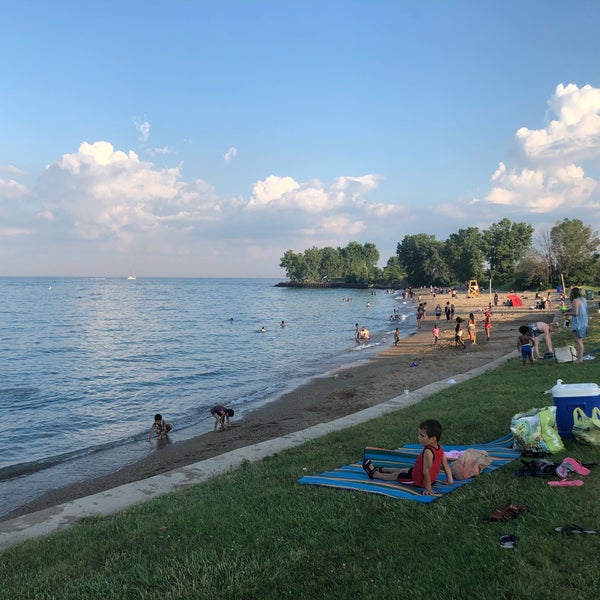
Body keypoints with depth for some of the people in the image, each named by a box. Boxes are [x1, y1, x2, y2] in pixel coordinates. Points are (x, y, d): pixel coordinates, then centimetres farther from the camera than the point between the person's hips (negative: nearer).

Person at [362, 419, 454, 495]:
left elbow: (426, 471, -34)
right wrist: (450, 478, 4)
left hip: (418, 480, -8)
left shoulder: (428, 451, -39)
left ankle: (374, 474, 37)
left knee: (395, 476, 15)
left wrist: (428, 488, -27)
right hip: (427, 476, 8)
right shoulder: (440, 449, -11)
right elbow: (446, 465, -3)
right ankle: (380, 469, 50)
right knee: (403, 471, 28)